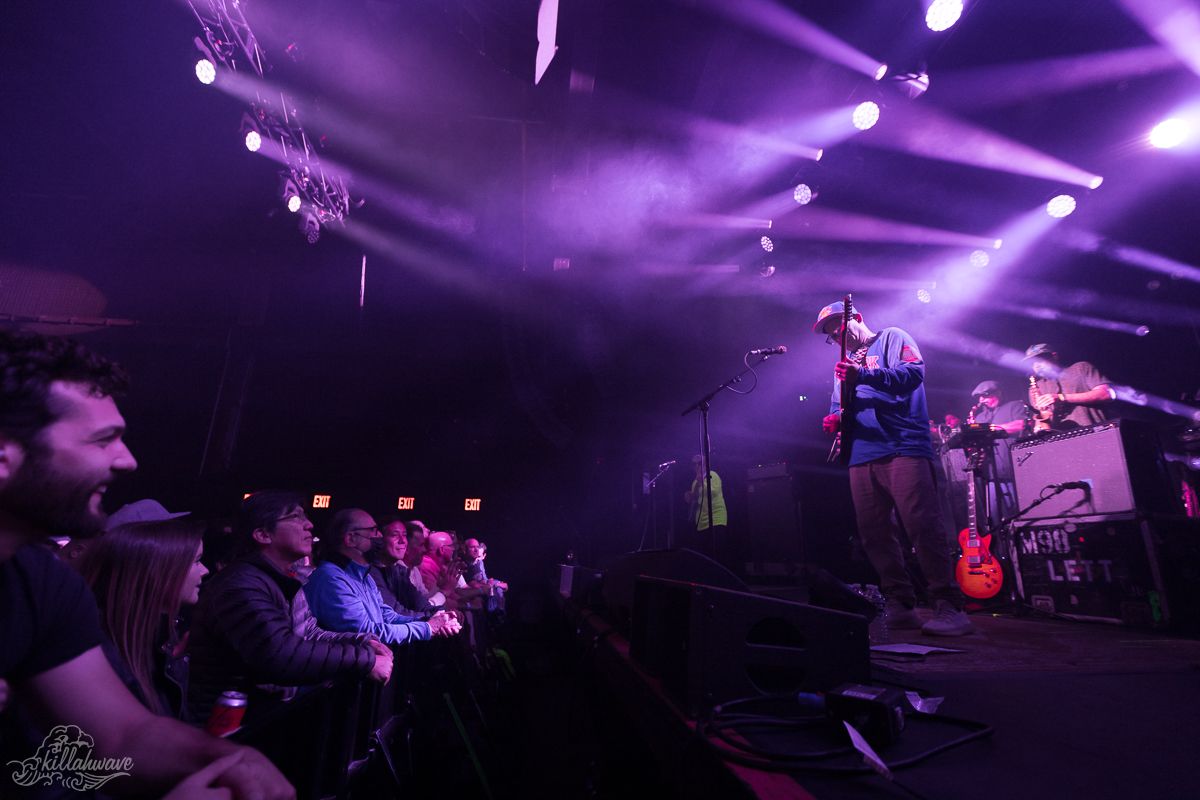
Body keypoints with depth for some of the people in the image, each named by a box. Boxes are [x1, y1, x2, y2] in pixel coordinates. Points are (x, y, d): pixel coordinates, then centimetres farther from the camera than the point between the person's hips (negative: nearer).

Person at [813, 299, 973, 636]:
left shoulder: (891, 338, 9)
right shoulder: (845, 362, 28)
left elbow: (915, 371, -9)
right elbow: (841, 406, 27)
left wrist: (864, 375, -22)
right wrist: (835, 419, 2)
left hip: (904, 446, -7)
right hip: (862, 455, 7)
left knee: (922, 525, -13)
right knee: (873, 533, 3)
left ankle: (948, 606, -6)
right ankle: (900, 605, 11)